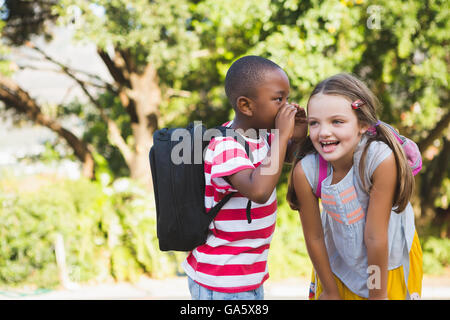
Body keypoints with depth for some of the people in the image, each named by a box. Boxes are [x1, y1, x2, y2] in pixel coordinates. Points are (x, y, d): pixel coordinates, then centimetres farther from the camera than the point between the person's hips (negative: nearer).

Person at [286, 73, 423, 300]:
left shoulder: (381, 160, -34)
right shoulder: (305, 171, -25)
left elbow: (375, 237, -27)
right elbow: (314, 237, -13)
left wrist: (378, 295, -17)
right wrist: (330, 291, -3)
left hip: (391, 258, -2)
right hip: (338, 261, 2)